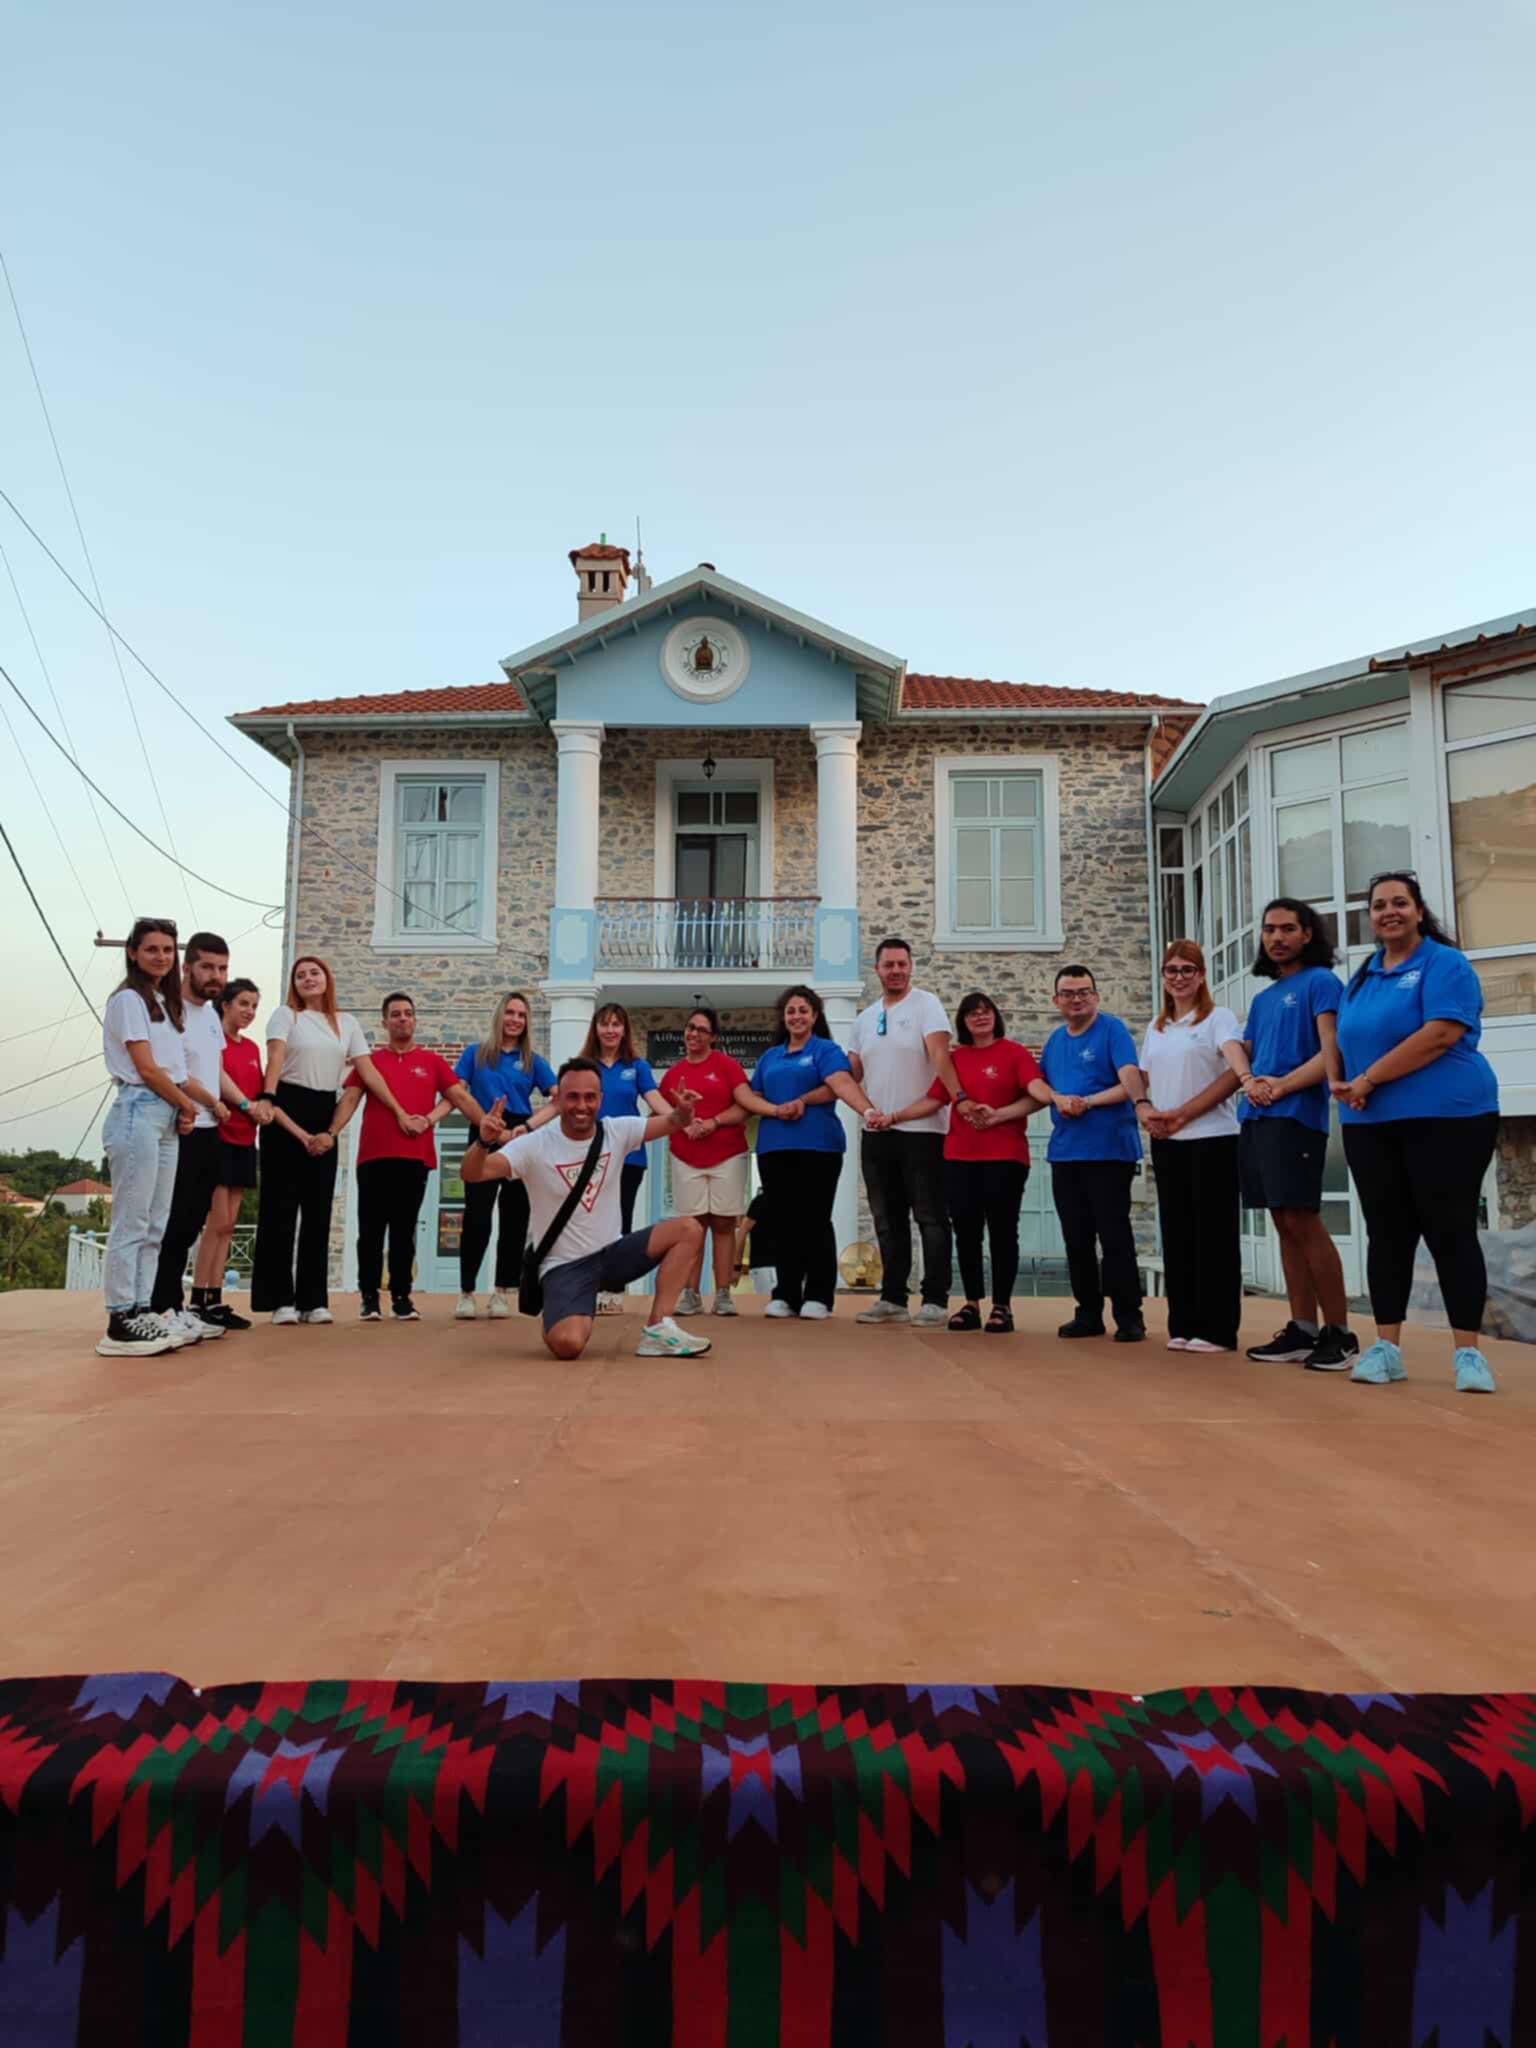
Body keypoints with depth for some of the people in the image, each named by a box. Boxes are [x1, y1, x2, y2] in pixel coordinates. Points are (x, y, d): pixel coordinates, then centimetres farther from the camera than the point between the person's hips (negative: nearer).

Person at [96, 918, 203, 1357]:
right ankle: (121, 1324, -5)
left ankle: (141, 1312, 13)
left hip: (167, 1117, 9)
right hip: (139, 1112, -9)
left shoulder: (166, 1003, 19)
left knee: (154, 1226, 8)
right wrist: (188, 1104, -1)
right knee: (131, 1223, -8)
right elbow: (146, 1068, -11)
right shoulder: (128, 999, -5)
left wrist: (182, 1110, 2)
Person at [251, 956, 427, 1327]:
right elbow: (276, 1057, -14)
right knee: (282, 1205, -3)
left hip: (324, 1112, 4)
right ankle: (280, 1299, 0)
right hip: (287, 1108, -4)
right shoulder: (285, 1015, 3)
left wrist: (400, 1113, 5)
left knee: (318, 1209, 4)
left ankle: (313, 1299, 8)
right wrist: (267, 1098, -31)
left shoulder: (346, 1022, 13)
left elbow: (369, 1072, 10)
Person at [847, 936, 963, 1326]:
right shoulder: (865, 1018, 14)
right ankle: (893, 1298, 20)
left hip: (923, 1130, -6)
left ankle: (935, 1301, 5)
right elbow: (850, 1074, 14)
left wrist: (959, 1095, -32)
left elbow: (939, 1054, -17)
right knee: (887, 1220, 11)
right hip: (877, 1133, 6)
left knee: (930, 1218, 0)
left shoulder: (926, 1003, -3)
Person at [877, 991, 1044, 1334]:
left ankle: (1002, 1306, 10)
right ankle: (971, 1304, 14)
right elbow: (933, 1099, 10)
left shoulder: (1015, 1053, -1)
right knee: (966, 1230, 5)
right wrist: (894, 1117, 2)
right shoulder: (955, 1058, 12)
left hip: (1005, 1157, -4)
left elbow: (1037, 1097, -10)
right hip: (959, 1157, 4)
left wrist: (998, 1115, -19)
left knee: (1002, 1230, 1)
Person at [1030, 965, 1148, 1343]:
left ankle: (1129, 1317, 3)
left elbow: (1130, 1084, -14)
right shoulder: (1055, 1039, 15)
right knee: (1076, 1238, 9)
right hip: (1064, 1152, 6)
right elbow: (1036, 1082, 9)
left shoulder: (1112, 1029, -4)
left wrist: (1088, 1102, -19)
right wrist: (1057, 1098, -11)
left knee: (1114, 1236, -4)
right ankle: (1088, 1313, 19)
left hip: (1109, 1150, -6)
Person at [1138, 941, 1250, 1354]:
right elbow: (1143, 1080, 18)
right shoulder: (1156, 1027, 15)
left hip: (1212, 1139, -6)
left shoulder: (1218, 1017, -4)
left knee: (1213, 1233, -3)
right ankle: (1183, 1325, 15)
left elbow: (1234, 1069, -19)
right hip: (1166, 1143, 6)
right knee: (1176, 1232, 8)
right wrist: (1144, 1109, -5)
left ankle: (1217, 1330, 3)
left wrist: (1182, 1114, -32)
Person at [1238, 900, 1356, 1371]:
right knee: (1285, 1225, 8)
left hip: (1295, 1116, -8)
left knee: (1302, 1222, -9)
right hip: (1254, 1119, 8)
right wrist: (1251, 1083, -2)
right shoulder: (1262, 998, 22)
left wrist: (1281, 1087, -17)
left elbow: (1331, 1053, -11)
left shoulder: (1321, 982, -1)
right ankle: (1302, 1330, 12)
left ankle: (1340, 1333, -1)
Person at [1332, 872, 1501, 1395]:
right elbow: (1349, 1042, 19)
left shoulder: (1445, 963, -5)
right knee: (1386, 1233, 7)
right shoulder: (1361, 978, 15)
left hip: (1446, 1118, -6)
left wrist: (1369, 1080, -16)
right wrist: (1347, 1085, -3)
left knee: (1450, 1232, -3)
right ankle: (1386, 1347, 13)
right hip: (1370, 1124, 6)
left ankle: (1469, 1353, 4)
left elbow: (1441, 1034, -18)